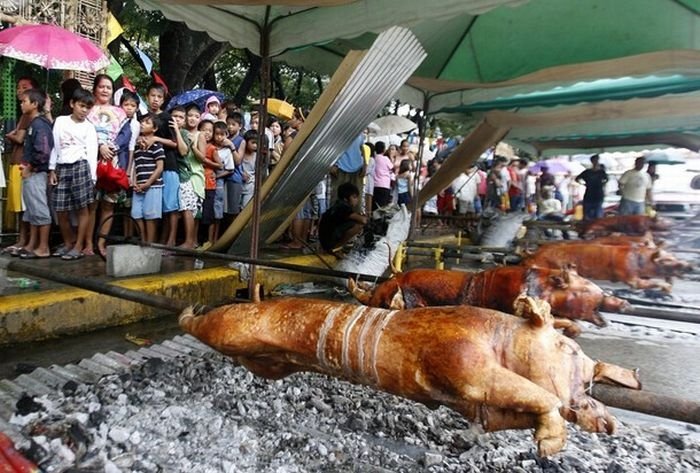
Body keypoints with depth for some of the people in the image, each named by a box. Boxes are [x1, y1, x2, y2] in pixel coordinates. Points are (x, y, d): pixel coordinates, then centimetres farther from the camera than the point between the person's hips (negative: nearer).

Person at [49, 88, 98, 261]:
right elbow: (54, 146, 13)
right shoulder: (60, 121, 12)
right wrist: (52, 169, 8)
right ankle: (68, 243, 22)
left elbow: (92, 153, 1)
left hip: (80, 166, -3)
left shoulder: (89, 127, 5)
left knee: (82, 208, -3)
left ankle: (79, 246, 6)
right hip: (62, 167, 3)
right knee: (60, 210, 4)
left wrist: (92, 177, -5)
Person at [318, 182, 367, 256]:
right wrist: (366, 217, -1)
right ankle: (334, 248, -11)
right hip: (329, 240, -10)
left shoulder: (339, 204, 13)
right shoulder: (343, 206, -14)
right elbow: (363, 220, -23)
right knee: (359, 224, -19)